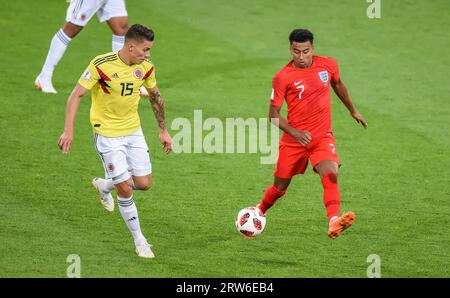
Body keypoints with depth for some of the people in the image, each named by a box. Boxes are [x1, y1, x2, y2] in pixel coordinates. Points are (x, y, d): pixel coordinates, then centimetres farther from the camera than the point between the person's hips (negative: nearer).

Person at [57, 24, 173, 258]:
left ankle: (104, 185, 34)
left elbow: (155, 97, 13)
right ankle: (139, 240, 11)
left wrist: (163, 130, 14)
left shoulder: (145, 67, -5)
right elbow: (76, 95, -17)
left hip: (133, 131, 5)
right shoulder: (101, 65, -22)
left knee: (144, 184, 4)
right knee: (125, 190, -6)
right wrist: (68, 131, -23)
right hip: (107, 133, -5)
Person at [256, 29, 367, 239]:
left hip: (322, 137, 1)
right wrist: (295, 133, -23)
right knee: (280, 187, 11)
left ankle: (334, 222, -42)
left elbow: (338, 85, 22)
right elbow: (273, 115, -8)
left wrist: (353, 110, 32)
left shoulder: (328, 65, -2)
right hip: (293, 140, -1)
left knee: (330, 174, -26)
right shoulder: (282, 77, -12)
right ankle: (259, 213, 41)